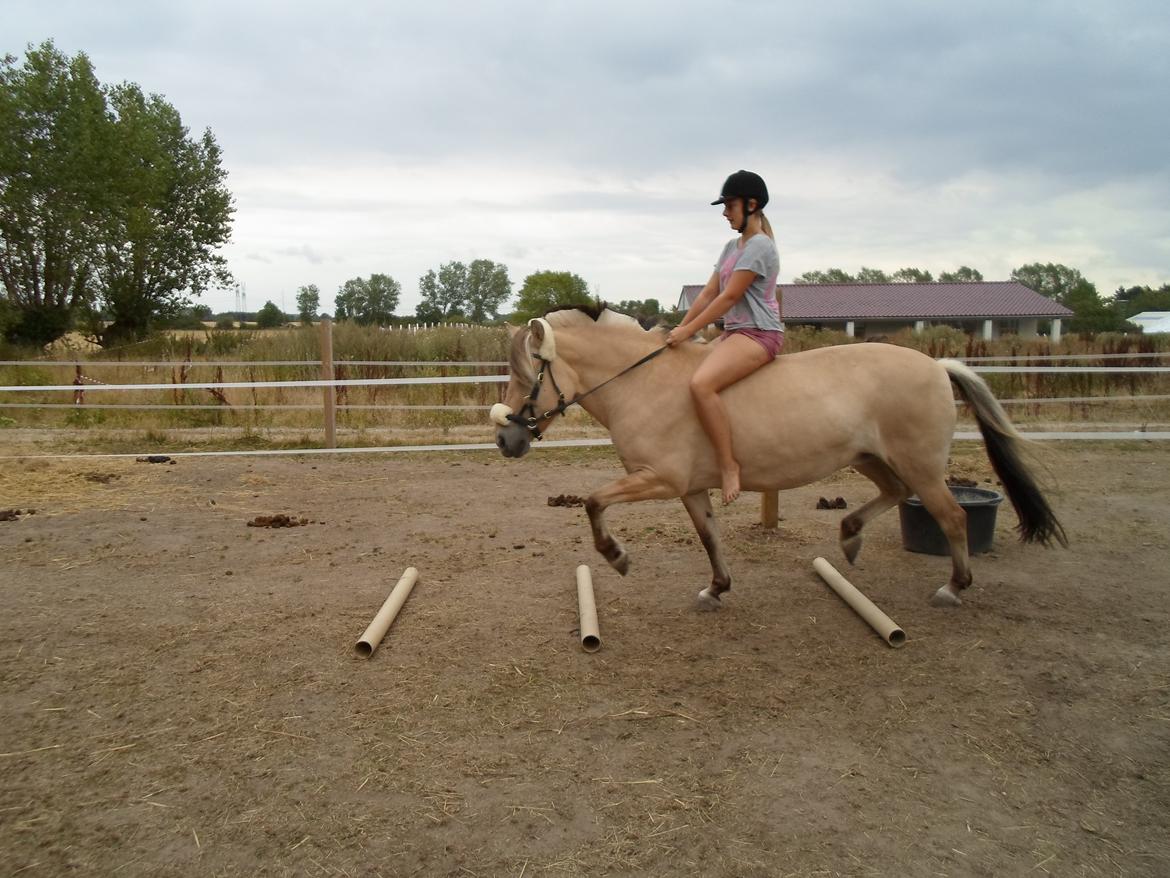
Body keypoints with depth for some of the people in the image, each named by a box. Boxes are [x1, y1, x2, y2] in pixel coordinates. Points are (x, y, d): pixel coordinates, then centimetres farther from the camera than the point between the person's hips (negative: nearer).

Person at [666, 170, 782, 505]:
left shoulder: (760, 245, -11)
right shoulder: (732, 246, 18)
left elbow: (728, 297, -16)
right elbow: (708, 293, 16)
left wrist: (687, 331, -14)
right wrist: (680, 328, 8)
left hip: (758, 333, -10)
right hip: (733, 332, 10)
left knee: (700, 383, -33)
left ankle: (728, 465, -24)